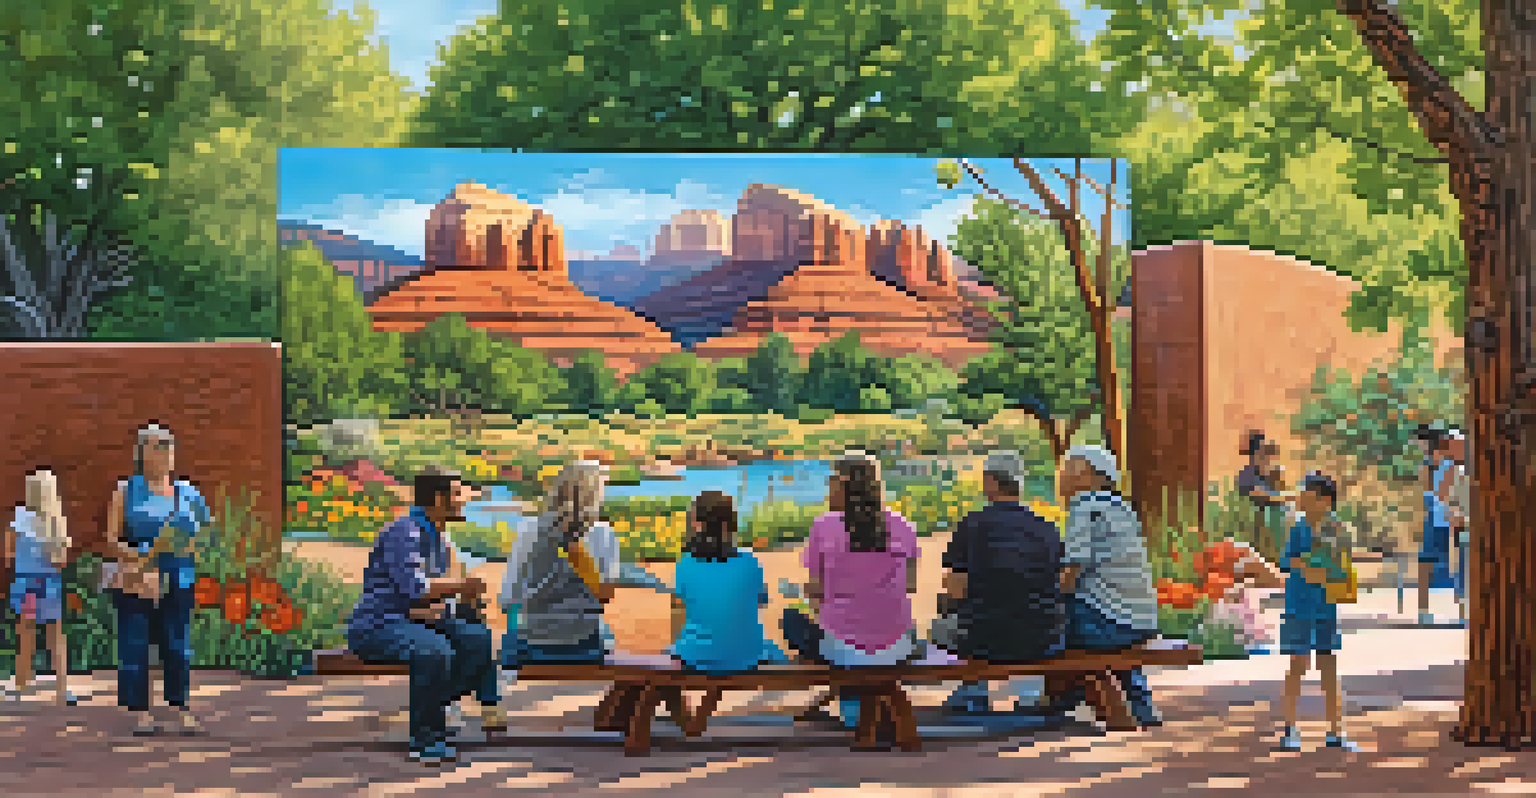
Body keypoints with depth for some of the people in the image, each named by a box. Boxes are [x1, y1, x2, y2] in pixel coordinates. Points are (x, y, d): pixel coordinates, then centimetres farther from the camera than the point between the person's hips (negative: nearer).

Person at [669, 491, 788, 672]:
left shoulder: (686, 564, -16)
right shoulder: (750, 563, -16)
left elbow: (681, 603, 1)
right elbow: (761, 599, 1)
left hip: (698, 658, 1)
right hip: (745, 656, 0)